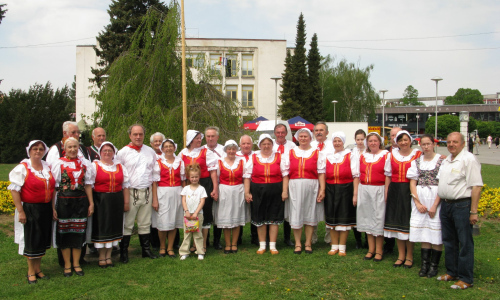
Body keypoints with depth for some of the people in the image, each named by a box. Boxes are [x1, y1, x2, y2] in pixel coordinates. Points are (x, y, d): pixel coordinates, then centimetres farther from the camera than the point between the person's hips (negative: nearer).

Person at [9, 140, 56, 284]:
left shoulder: (47, 167, 8)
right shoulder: (22, 167, -8)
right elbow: (14, 190, -11)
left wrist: (53, 208, 7)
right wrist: (20, 211, -15)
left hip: (46, 209, 5)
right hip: (30, 209, -5)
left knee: (42, 239, 12)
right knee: (30, 239, 3)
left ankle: (38, 269, 26)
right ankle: (31, 271, 18)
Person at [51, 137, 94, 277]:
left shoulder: (84, 163, 6)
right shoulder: (58, 164, -2)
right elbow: (53, 186, -4)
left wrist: (91, 203, 6)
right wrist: (53, 207, -9)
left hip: (80, 201, 2)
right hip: (64, 201, -2)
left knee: (79, 232, 7)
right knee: (64, 232, 5)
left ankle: (76, 263, 20)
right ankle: (67, 265, 18)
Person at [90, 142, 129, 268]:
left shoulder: (120, 167, 14)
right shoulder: (94, 166, 2)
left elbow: (125, 186, 13)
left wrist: (126, 202, 6)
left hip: (116, 201, 4)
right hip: (100, 200, -4)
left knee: (114, 227, 7)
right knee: (101, 228, 0)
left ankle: (108, 256, 18)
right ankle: (101, 257, 12)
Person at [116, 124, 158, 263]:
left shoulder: (150, 152, 12)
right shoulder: (123, 152, 1)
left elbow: (154, 173, 17)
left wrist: (154, 194, 12)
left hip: (146, 192, 3)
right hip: (130, 192, -3)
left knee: (145, 223, 10)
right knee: (127, 224, 0)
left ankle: (146, 250, 20)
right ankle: (124, 253, 9)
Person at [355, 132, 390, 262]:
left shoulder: (386, 155, -1)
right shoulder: (363, 156, 12)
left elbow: (388, 175, -7)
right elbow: (358, 175, 11)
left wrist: (386, 193, -13)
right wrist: (355, 193, 5)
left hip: (379, 190, -4)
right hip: (364, 190, 4)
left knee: (378, 219, 0)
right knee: (367, 218, 8)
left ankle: (379, 250, 11)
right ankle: (371, 249, 19)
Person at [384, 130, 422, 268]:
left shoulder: (418, 154, -1)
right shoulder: (392, 155, 8)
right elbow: (388, 175, 9)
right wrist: (386, 192, 3)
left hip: (410, 191, -3)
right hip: (395, 192, 3)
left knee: (409, 223, 0)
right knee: (397, 222, 8)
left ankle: (409, 256, 14)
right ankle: (401, 255, 20)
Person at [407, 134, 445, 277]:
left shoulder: (441, 160, -4)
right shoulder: (416, 162, 9)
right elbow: (412, 183, 7)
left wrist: (435, 205, -13)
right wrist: (418, 203, -3)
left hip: (436, 198, -4)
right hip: (420, 198, 4)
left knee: (436, 232, -1)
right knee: (424, 232, 6)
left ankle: (434, 265, 9)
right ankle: (425, 263, 13)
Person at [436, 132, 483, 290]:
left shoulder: (468, 159, -11)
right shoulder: (446, 160, 15)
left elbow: (476, 186, -15)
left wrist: (473, 211, -18)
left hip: (462, 205, -8)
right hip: (445, 205, 8)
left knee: (465, 243, 0)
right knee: (449, 241, 16)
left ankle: (466, 279, 8)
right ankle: (451, 272, 28)